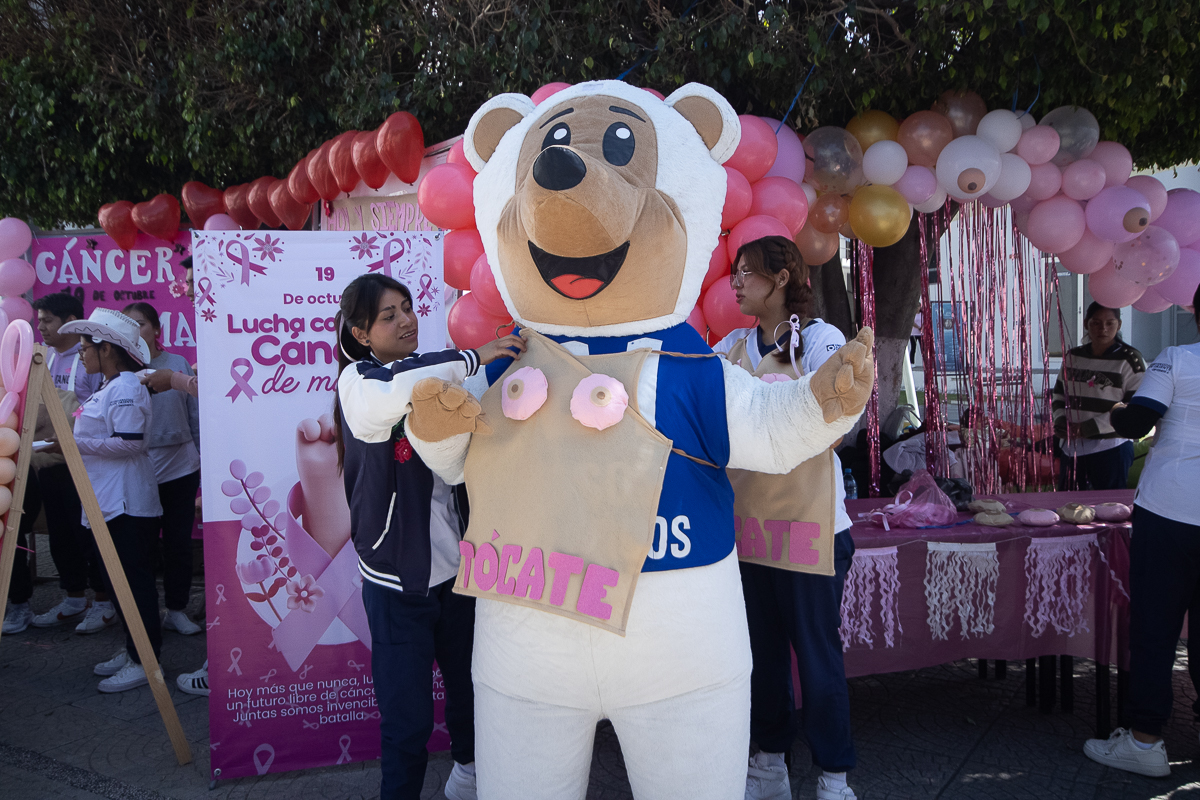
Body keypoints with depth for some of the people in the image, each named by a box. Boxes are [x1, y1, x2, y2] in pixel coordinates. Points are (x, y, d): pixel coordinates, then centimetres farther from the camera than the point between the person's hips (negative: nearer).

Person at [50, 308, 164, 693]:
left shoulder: (126, 387, -15)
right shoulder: (109, 387, 17)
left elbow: (130, 442, -23)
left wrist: (76, 443, -18)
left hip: (127, 502, -11)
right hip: (109, 501, 11)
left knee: (134, 581, -4)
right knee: (120, 580, 16)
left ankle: (144, 661, 3)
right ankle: (132, 650, 26)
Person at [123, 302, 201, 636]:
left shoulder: (178, 364, 2)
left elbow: (196, 415, 7)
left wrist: (204, 459, 7)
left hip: (181, 467, 1)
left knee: (179, 542, 8)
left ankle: (177, 610, 21)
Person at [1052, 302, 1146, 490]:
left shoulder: (1130, 360, -7)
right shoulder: (1073, 357, 10)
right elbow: (1059, 395, 16)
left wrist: (1086, 428, -18)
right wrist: (1061, 422, -5)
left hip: (1110, 449, -5)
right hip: (1072, 448, 5)